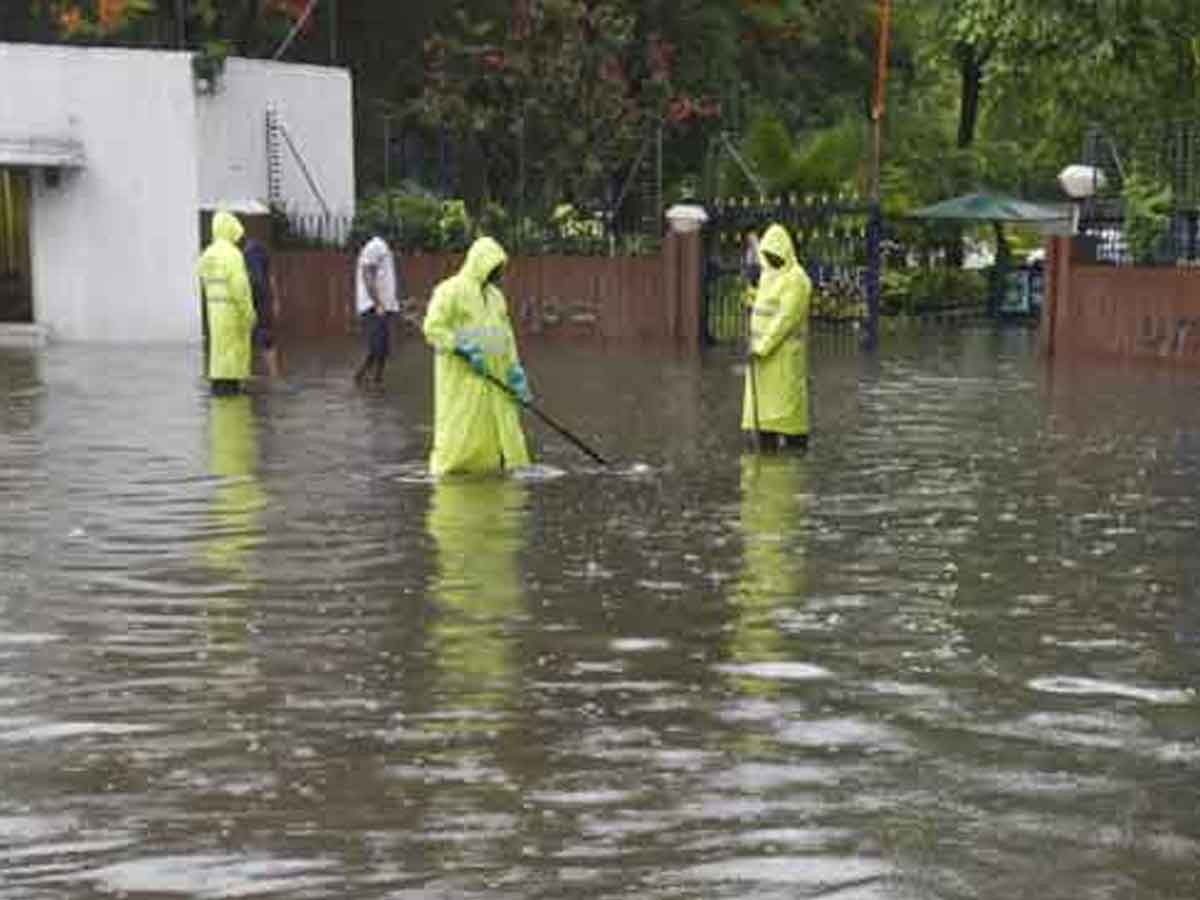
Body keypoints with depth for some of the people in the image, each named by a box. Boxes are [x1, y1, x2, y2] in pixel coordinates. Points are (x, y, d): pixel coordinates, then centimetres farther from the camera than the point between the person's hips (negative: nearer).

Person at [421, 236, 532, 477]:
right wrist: (465, 350, -19)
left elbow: (506, 335, 19)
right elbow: (432, 328, -13)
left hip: (493, 379, 7)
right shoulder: (451, 290, -7)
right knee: (459, 431, -5)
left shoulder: (495, 295, 16)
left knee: (505, 426, 4)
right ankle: (445, 471, 5)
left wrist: (516, 374, 11)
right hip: (461, 378, -7)